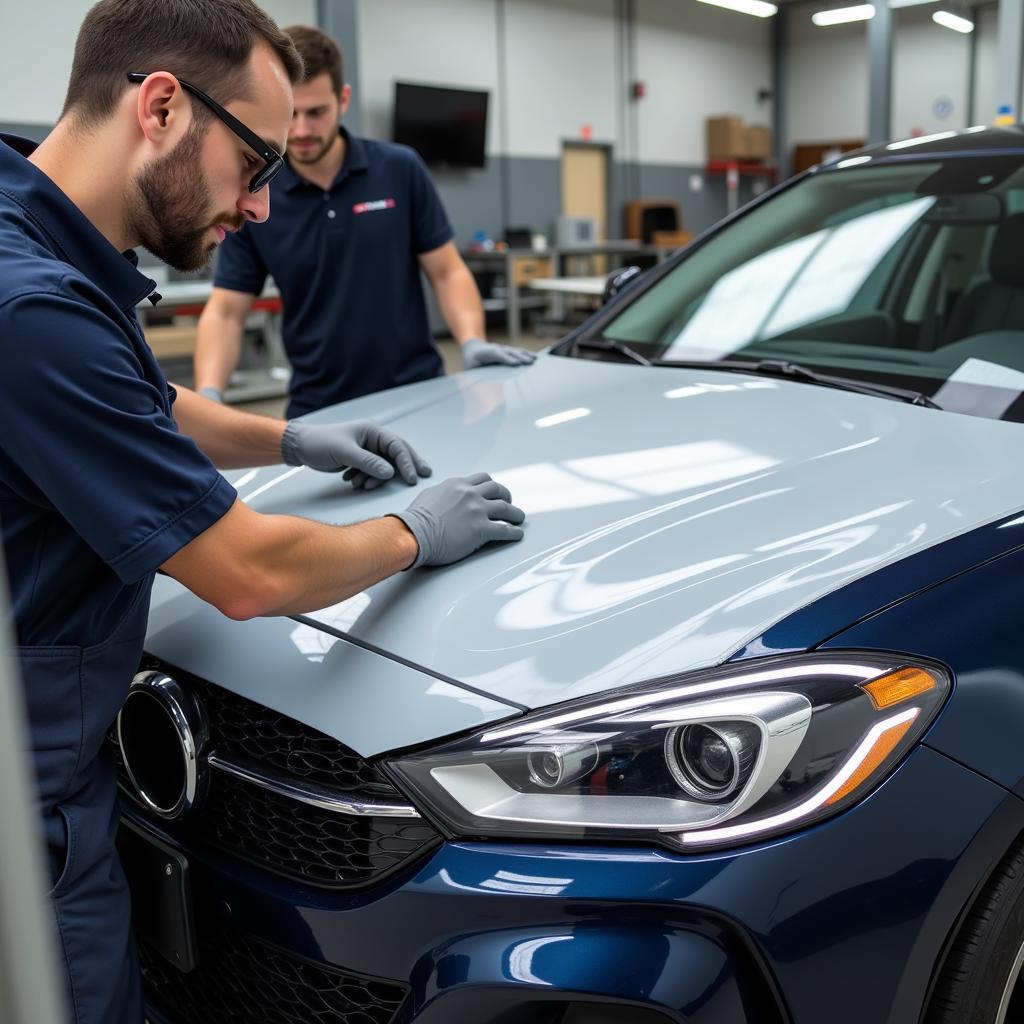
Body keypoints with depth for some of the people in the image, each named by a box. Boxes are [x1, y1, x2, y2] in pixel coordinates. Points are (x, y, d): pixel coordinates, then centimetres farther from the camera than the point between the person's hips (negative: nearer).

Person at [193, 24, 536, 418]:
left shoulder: (401, 170, -3)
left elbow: (448, 272, 0)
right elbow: (224, 313, -3)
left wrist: (472, 342, -17)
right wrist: (208, 395, -20)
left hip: (417, 396, 0)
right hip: (318, 411, 1)